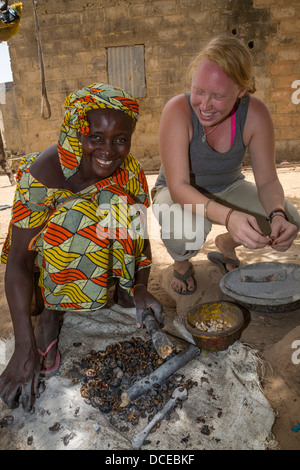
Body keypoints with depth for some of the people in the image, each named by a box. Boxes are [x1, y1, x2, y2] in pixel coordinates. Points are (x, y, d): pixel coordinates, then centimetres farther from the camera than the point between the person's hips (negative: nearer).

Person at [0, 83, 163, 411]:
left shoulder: (130, 170, -16)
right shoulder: (43, 172, -28)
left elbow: (140, 231, -8)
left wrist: (141, 287, -24)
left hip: (104, 258, 4)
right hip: (49, 261, -4)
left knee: (123, 213, -20)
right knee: (75, 221, -30)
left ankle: (119, 287, 0)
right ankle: (50, 314, -16)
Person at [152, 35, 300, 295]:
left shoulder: (255, 113, -20)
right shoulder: (178, 110, -29)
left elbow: (267, 180, -14)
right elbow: (178, 186, -34)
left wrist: (278, 214, -36)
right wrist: (228, 216, -50)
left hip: (228, 189, 4)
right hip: (179, 194, -3)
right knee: (189, 229, -38)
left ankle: (226, 245, 15)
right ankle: (181, 263, 3)